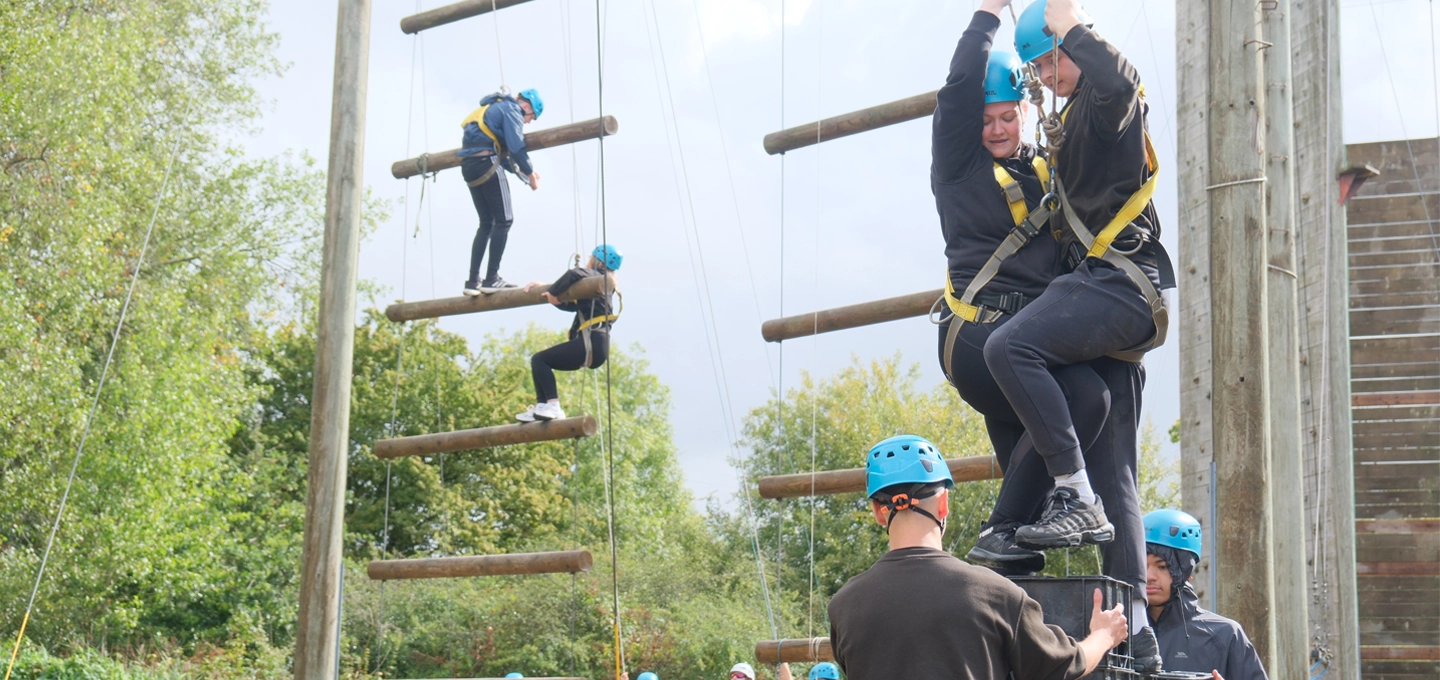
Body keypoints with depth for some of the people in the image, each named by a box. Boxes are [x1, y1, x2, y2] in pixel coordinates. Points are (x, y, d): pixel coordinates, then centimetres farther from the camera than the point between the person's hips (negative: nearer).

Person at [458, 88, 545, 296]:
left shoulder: (494, 108, 30)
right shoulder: (511, 109, 1)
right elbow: (516, 146, -12)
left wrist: (523, 173, 23)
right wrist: (530, 174, -2)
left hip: (468, 165, 9)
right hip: (487, 163, -9)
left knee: (486, 223, 12)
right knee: (503, 220, -2)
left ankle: (473, 281, 5)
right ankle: (492, 279, -7)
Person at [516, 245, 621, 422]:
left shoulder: (595, 276, 0)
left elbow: (574, 274, -23)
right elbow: (570, 304, 29)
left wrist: (553, 293, -10)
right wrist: (543, 287, 21)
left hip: (592, 344, -10)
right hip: (595, 347, 10)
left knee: (539, 360, -12)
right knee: (542, 361, 19)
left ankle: (553, 406, -24)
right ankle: (542, 408, 8)